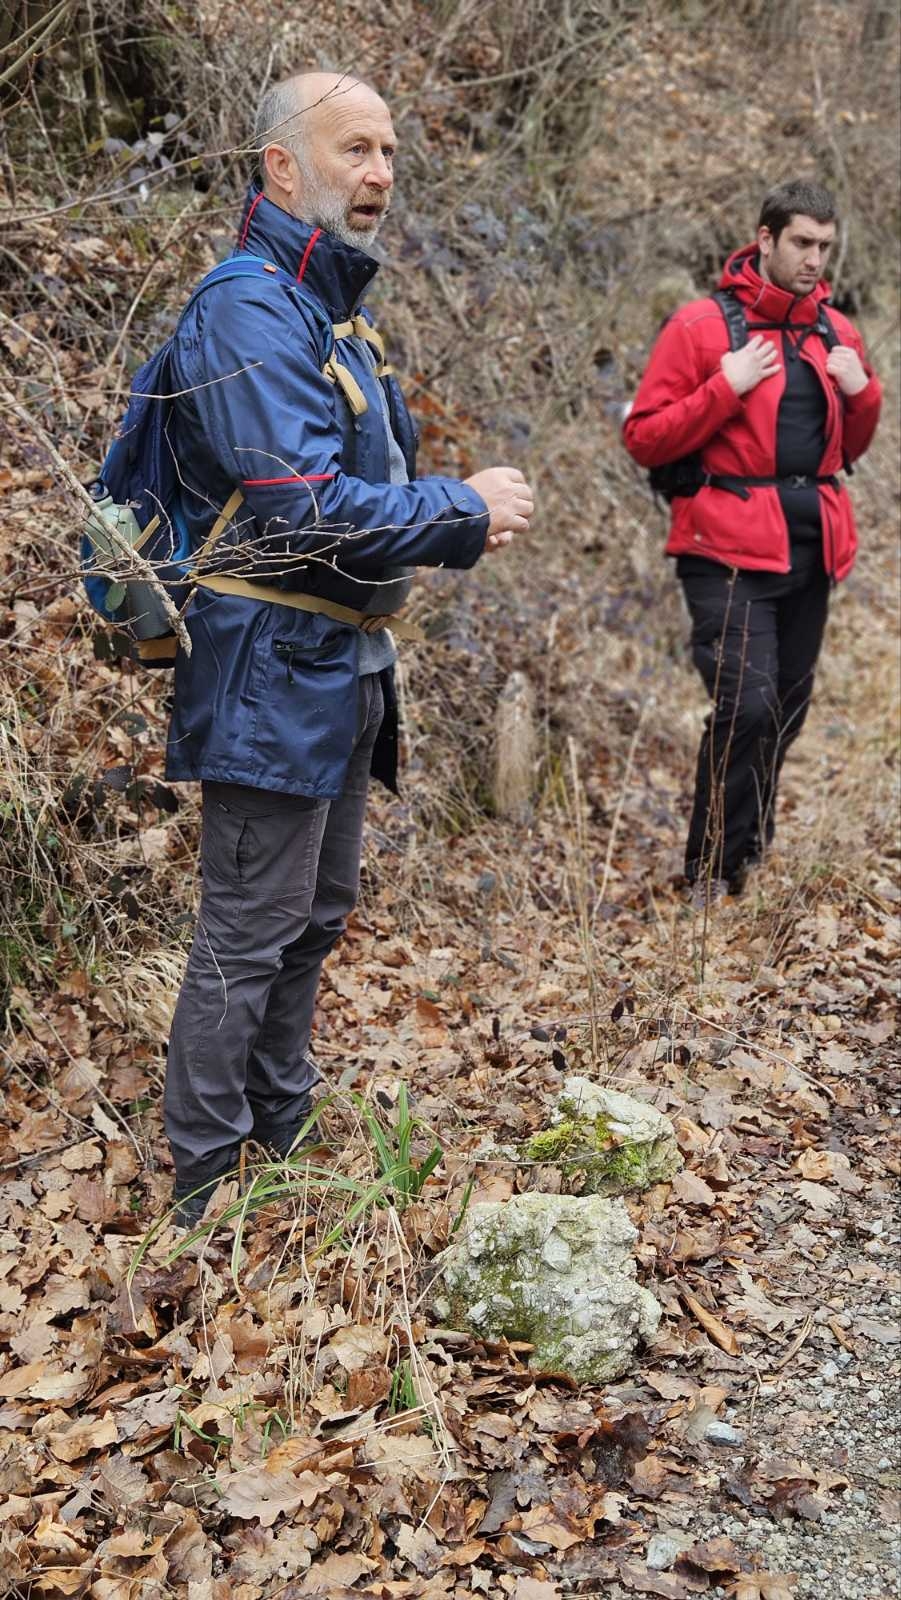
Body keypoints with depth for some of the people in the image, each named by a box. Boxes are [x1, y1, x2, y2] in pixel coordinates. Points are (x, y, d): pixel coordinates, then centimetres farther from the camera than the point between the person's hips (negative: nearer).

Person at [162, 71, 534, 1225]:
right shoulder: (251, 315, -18)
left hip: (344, 668, 10)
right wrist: (465, 514, -16)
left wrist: (467, 510, 5)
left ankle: (281, 1134, 35)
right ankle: (209, 1195, 13)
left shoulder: (335, 310, 15)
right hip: (273, 674, -10)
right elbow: (306, 512, -26)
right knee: (247, 940, -1)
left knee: (312, 922, 19)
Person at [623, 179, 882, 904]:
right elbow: (644, 439, -7)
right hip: (730, 550, -6)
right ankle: (710, 875, -2)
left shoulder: (836, 332, 13)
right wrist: (725, 388, -17)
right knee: (747, 707, -15)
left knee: (787, 709, 13)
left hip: (811, 550, 7)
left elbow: (851, 448, 22)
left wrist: (862, 392, 2)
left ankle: (750, 853, 29)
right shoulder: (702, 325, -5)